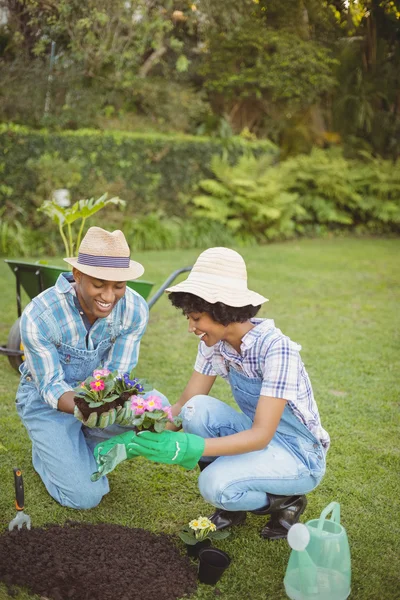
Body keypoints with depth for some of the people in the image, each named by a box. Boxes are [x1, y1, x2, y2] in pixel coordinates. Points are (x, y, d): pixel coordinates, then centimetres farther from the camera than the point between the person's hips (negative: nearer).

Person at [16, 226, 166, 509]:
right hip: (47, 400, -3)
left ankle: (85, 443, 2)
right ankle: (48, 448, 17)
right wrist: (82, 409, -44)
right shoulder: (38, 316, -29)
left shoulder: (135, 309, -22)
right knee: (85, 495, -16)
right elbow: (51, 386, -22)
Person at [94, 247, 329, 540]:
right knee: (197, 409, -20)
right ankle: (232, 505, 0)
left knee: (215, 483, -30)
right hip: (257, 435, 7)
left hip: (299, 455, -6)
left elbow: (261, 435, -31)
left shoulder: (276, 348, -28)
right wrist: (135, 438, -17)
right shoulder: (214, 344, -6)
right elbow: (183, 405, -2)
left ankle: (286, 502, 2)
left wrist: (189, 447, -42)